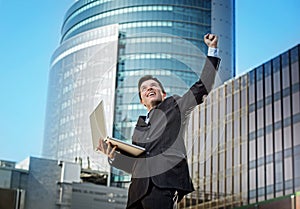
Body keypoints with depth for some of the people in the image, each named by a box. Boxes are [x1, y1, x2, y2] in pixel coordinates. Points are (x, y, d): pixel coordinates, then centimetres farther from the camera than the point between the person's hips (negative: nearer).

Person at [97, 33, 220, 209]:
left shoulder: (175, 106, 20)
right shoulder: (139, 128, 32)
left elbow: (203, 87, 12)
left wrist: (212, 50, 10)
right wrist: (114, 157, 15)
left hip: (165, 183, -5)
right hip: (140, 187, 5)